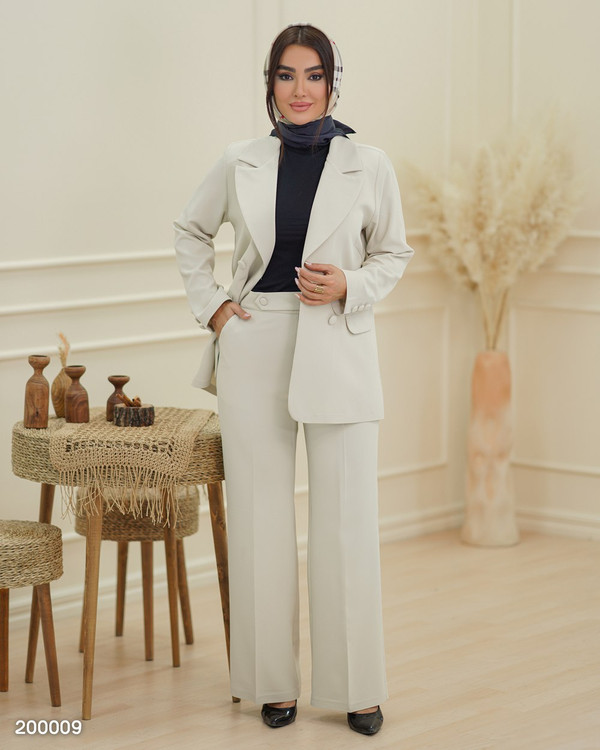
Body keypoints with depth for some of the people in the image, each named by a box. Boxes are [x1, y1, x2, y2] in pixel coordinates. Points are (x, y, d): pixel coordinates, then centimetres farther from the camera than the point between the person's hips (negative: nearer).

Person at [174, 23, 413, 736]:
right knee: (260, 517, 6)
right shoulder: (239, 164, 4)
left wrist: (349, 287, -8)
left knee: (347, 518, -1)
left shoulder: (368, 165, 1)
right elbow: (190, 232, 19)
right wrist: (210, 303, 7)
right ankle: (272, 681, 17)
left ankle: (356, 685, 9)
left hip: (337, 350, -1)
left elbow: (393, 253, 10)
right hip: (255, 350, 2)